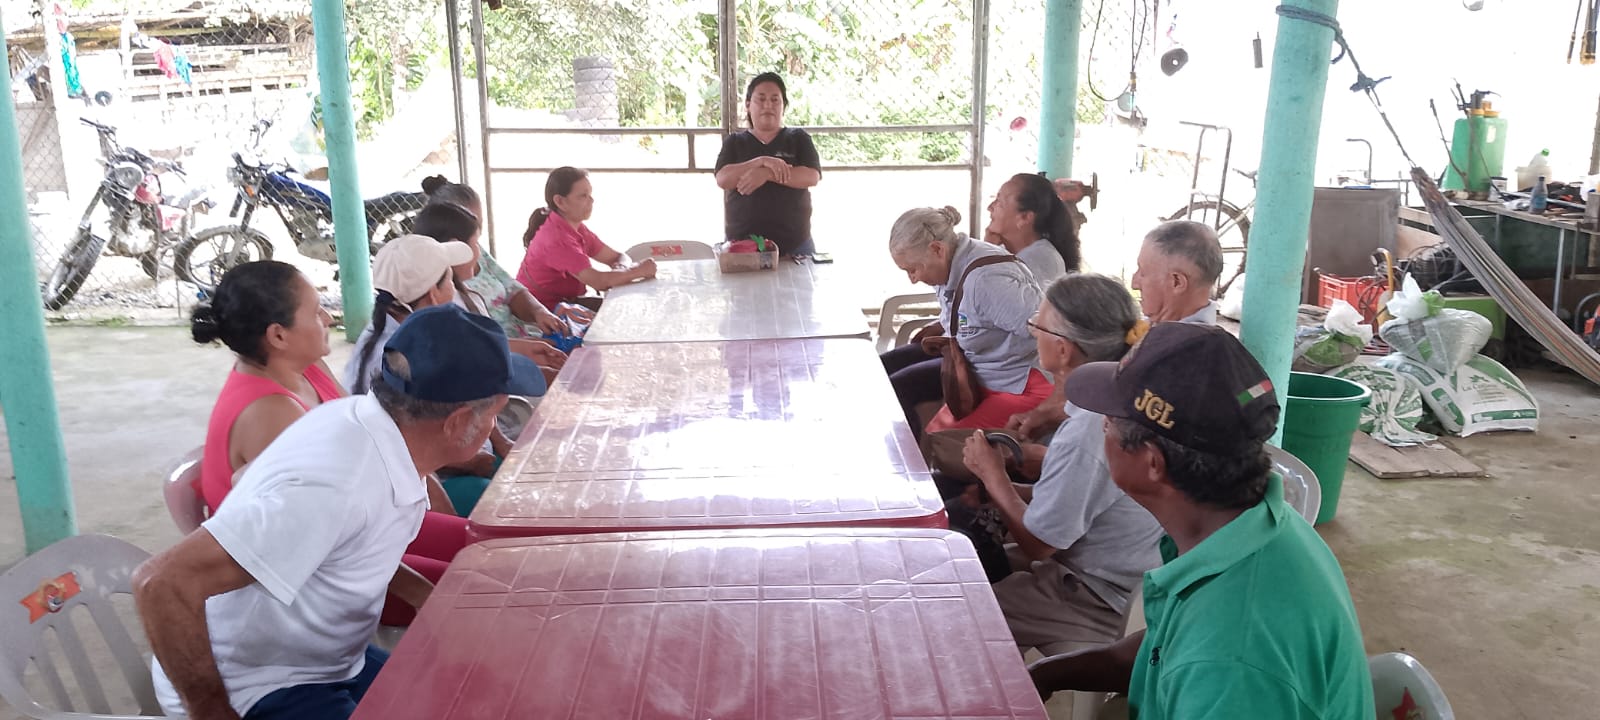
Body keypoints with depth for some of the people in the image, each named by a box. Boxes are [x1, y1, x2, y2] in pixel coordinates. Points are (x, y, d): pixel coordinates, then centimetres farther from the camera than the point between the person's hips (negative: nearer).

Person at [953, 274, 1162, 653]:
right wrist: (1004, 492, 0)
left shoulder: (1086, 436, -30)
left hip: (1101, 605, -9)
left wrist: (994, 476, -6)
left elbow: (1037, 543, -19)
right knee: (957, 516, 10)